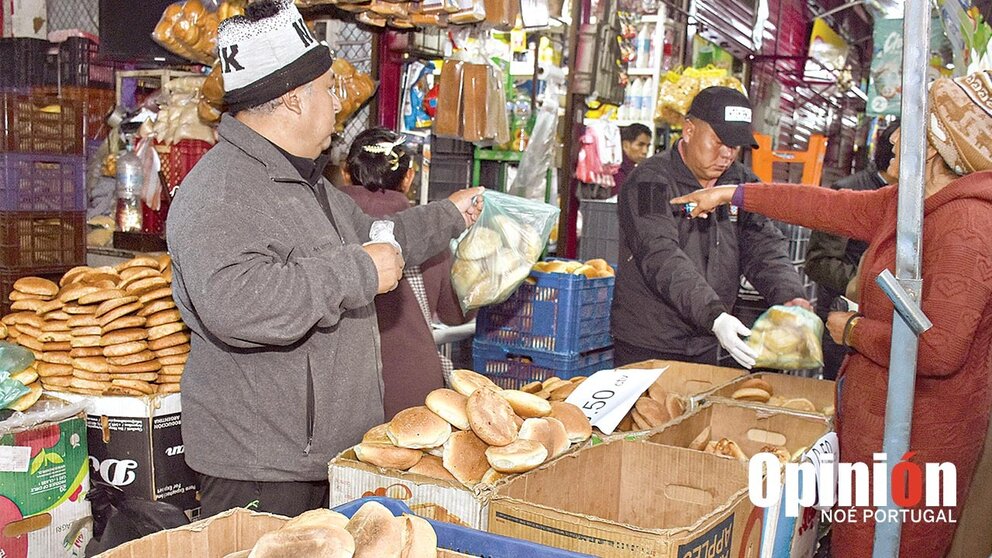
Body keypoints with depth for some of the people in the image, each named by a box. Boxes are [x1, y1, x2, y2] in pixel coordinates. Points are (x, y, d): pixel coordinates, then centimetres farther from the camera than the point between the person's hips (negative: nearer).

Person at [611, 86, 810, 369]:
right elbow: (662, 260, -27)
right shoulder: (650, 183, -15)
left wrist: (791, 298, -21)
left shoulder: (742, 183, 6)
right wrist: (715, 316, -40)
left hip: (706, 346, 6)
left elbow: (764, 246, -1)